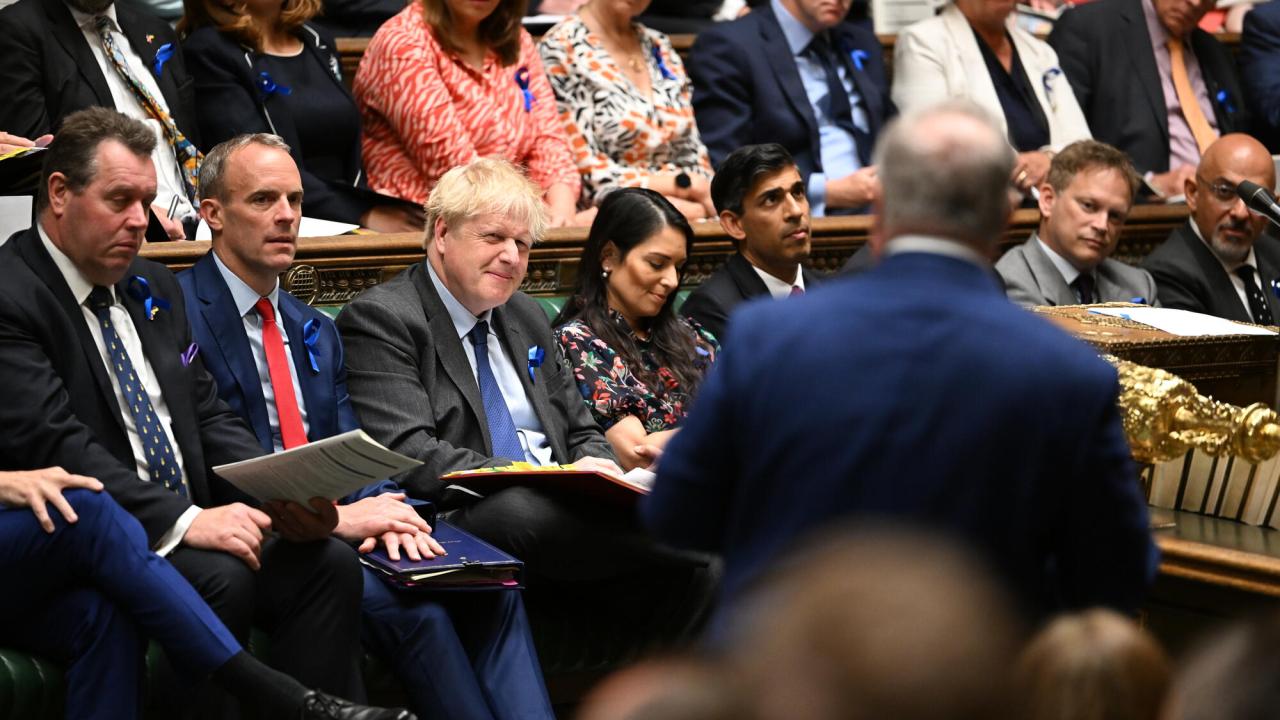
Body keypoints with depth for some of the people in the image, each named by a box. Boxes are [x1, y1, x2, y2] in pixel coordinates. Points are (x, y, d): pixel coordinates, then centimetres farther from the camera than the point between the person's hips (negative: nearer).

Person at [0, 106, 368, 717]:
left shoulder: (154, 288, 18)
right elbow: (50, 442, -19)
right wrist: (184, 521, -26)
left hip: (190, 526, 8)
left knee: (328, 562, -16)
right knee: (221, 578, -32)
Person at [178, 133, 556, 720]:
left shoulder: (316, 331, 23)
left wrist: (384, 511, -10)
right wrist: (333, 516, -19)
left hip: (339, 526, 7)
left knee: (490, 588, -19)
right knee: (409, 606, -31)